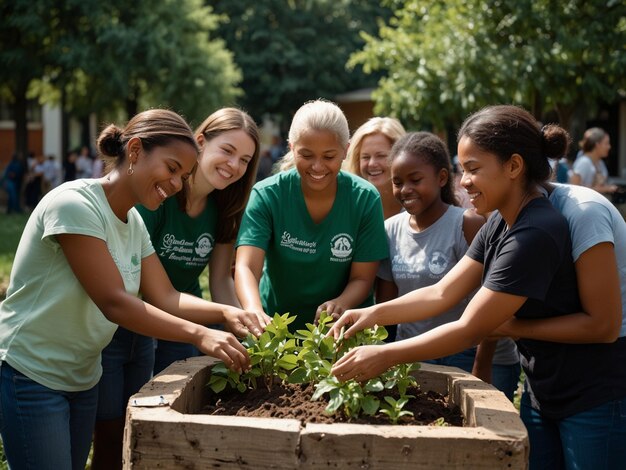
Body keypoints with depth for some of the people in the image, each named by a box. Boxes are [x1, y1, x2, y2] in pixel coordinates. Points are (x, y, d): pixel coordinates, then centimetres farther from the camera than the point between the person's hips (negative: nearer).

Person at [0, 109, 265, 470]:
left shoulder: (134, 223, 5)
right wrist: (199, 335, -30)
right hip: (31, 376, -8)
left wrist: (225, 312, -17)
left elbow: (165, 298, 1)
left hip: (82, 378, 8)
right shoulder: (74, 204, -22)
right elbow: (114, 302, -26)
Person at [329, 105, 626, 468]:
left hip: (594, 400, -8)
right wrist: (375, 313, -10)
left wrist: (386, 356, -22)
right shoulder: (500, 226, 3)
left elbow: (471, 328, -24)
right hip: (543, 393, 8)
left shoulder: (535, 234, -27)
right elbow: (442, 293, 2)